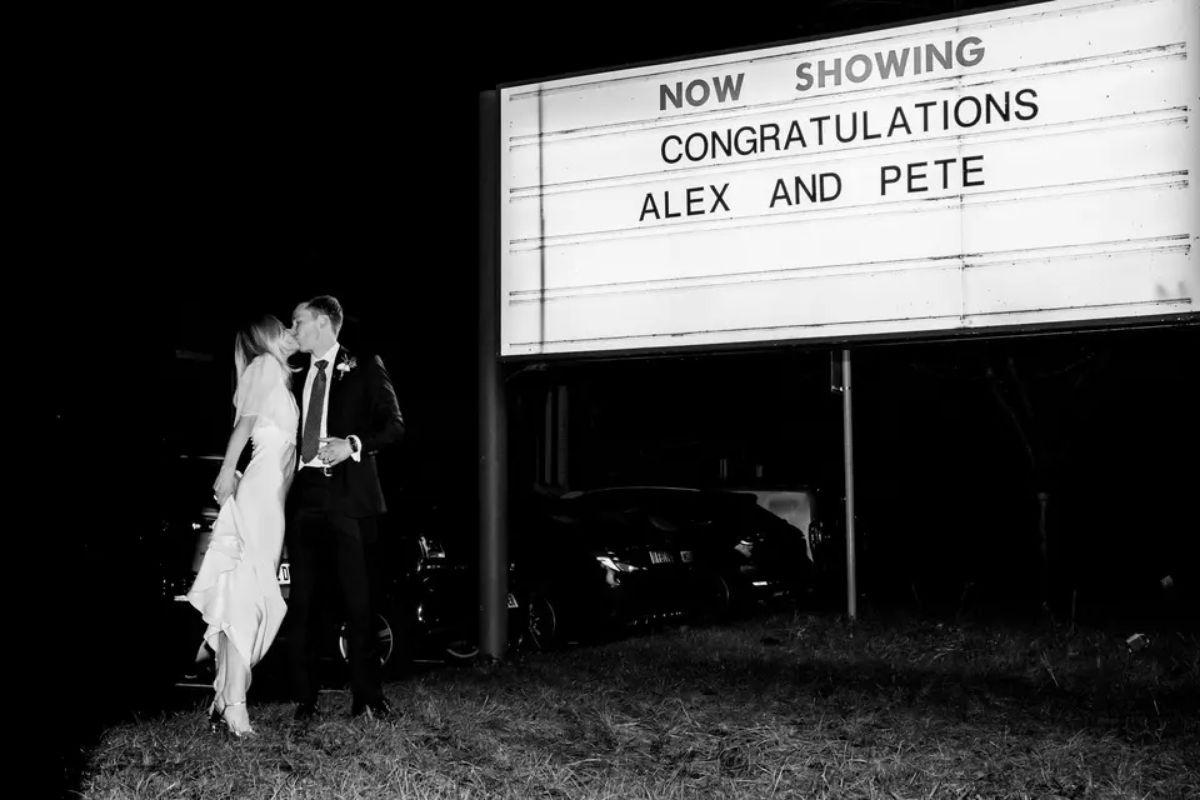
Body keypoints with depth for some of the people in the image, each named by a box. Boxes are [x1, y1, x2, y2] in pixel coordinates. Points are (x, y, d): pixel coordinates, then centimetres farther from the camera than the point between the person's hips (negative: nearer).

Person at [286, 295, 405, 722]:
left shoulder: (365, 368, 7)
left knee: (357, 602, -4)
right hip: (304, 494, 5)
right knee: (300, 602, 1)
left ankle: (367, 699, 3)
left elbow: (394, 425, 1)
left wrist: (354, 445, -13)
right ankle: (305, 699, 7)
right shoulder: (297, 378, 21)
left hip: (348, 494, -5)